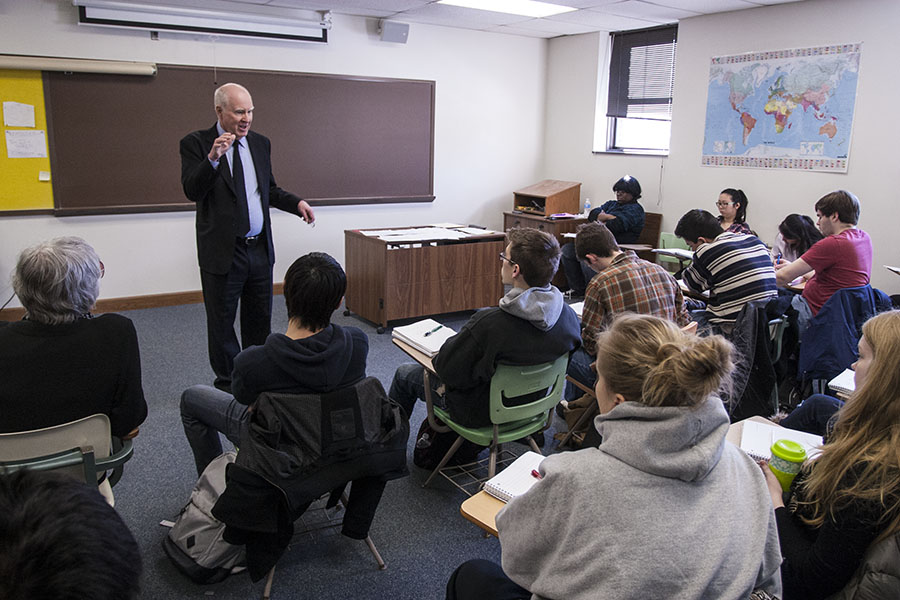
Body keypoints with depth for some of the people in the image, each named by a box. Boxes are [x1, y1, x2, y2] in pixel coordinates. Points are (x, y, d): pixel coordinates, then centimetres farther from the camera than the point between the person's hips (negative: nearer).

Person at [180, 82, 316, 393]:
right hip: (223, 251, -5)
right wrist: (213, 158, -31)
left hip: (260, 248, 5)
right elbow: (192, 191, -17)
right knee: (222, 322, 8)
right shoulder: (196, 143, -7)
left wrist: (296, 203, 1)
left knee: (260, 320, 16)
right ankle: (227, 384, 23)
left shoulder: (260, 143, 9)